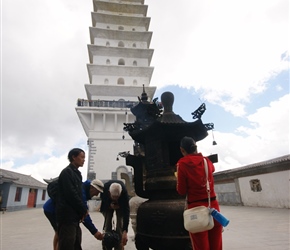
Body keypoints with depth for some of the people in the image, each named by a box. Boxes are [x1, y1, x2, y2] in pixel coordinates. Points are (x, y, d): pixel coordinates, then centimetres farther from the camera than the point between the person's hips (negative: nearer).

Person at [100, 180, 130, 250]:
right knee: (107, 224, -5)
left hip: (121, 205, -1)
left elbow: (126, 211, -41)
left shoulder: (124, 192, -41)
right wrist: (109, 205, -28)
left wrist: (125, 231, -45)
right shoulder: (104, 188, -37)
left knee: (120, 224, -11)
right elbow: (102, 199, -11)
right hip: (108, 205, 1)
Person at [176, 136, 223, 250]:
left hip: (196, 207, -4)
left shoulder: (182, 163, -10)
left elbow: (182, 191, -9)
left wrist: (179, 180, 10)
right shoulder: (206, 161, 3)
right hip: (213, 205, 5)